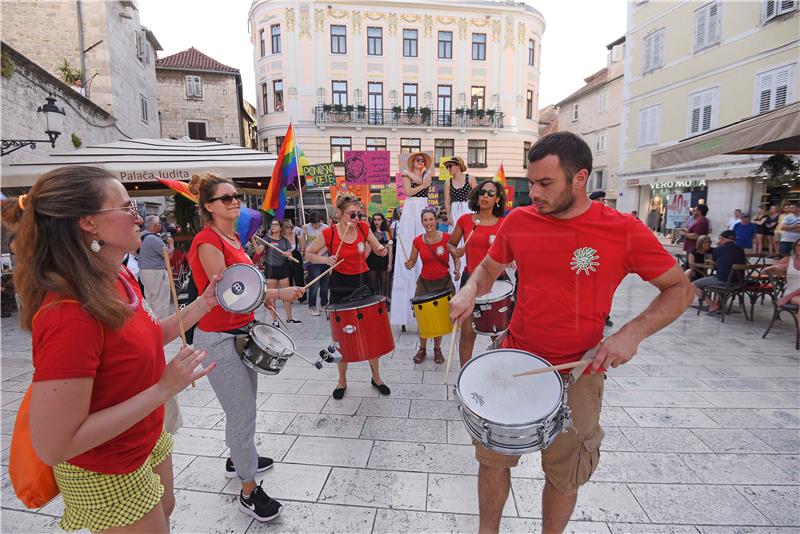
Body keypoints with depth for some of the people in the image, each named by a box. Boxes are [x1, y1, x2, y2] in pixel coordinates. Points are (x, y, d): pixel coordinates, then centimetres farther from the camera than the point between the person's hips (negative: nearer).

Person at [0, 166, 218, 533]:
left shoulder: (121, 278, -7)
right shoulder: (69, 314, -34)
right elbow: (53, 446, -31)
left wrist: (201, 304, -4)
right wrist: (163, 389, -30)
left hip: (147, 441, 8)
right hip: (106, 476, -8)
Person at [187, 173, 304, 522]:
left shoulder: (233, 237, 9)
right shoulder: (207, 240, -19)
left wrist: (261, 297, 5)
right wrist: (278, 293, -22)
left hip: (242, 332, 9)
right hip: (218, 339, -9)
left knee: (244, 407, 23)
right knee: (243, 415, 1)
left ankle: (238, 459, 46)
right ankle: (249, 492, 18)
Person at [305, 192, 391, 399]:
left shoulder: (363, 228, -6)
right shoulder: (329, 233, -12)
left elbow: (378, 249, 8)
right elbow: (308, 254, 0)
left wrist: (382, 250, -16)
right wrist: (326, 260, -18)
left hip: (362, 282, 2)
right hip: (340, 285, -2)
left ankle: (376, 377, 25)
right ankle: (342, 380, 26)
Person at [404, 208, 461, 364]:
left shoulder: (447, 238, -8)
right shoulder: (418, 241, -3)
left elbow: (456, 258, 2)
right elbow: (412, 261, 8)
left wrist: (457, 269, -16)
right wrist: (409, 265, -15)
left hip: (444, 282, -1)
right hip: (424, 282, 1)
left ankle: (437, 349, 28)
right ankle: (422, 349, 24)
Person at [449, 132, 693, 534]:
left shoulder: (624, 231, -13)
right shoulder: (518, 221, -5)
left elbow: (680, 289, -2)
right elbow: (490, 267, 12)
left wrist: (632, 333, -17)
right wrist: (469, 291, -10)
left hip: (577, 376, -2)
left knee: (564, 475, 17)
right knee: (493, 458, 15)